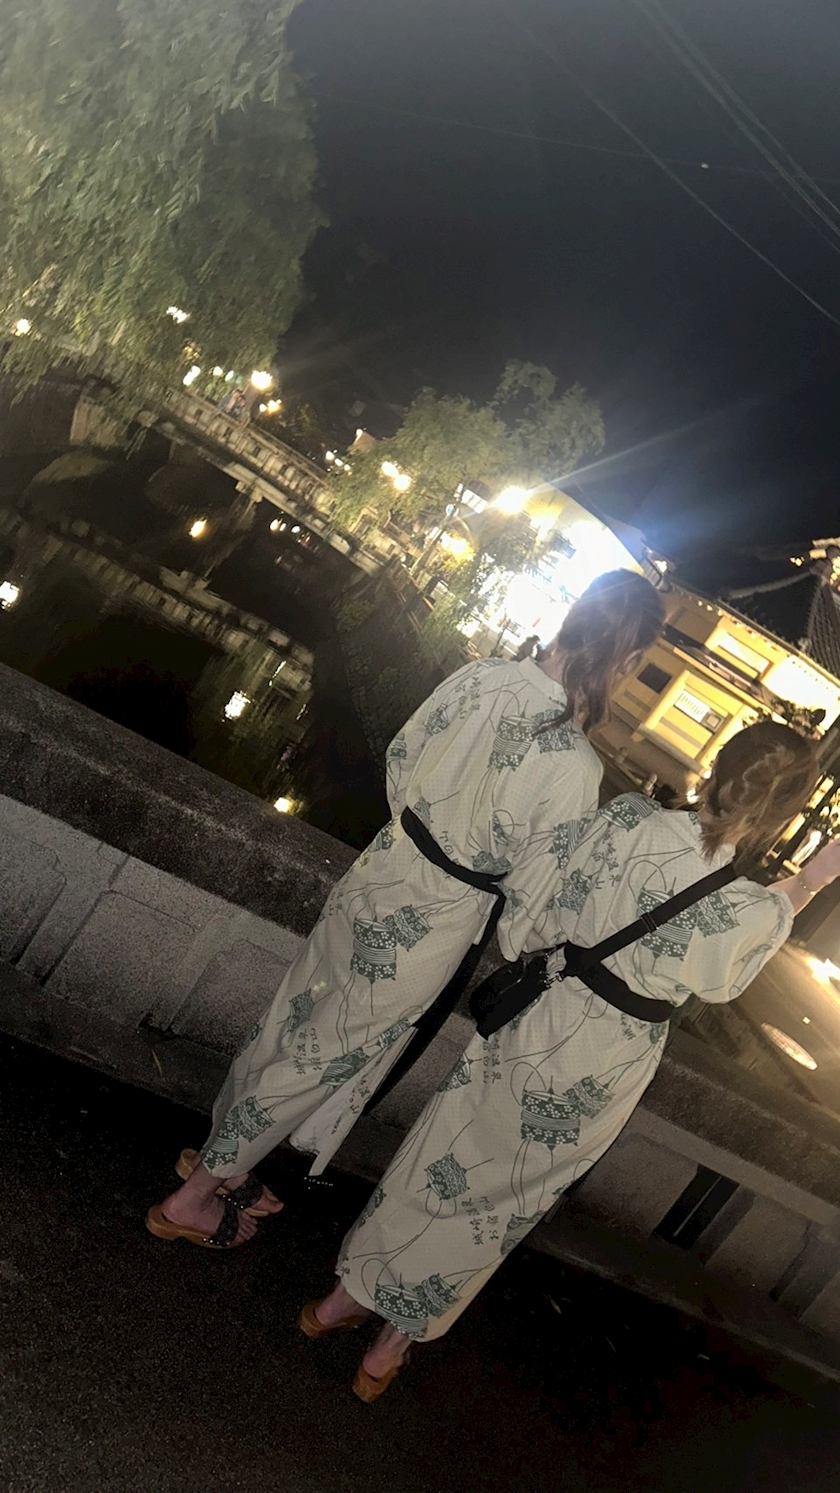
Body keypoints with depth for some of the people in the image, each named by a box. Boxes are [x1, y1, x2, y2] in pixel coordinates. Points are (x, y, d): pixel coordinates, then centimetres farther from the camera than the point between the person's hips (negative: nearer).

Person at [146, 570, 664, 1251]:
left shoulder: (482, 676, -11)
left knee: (298, 1018, 23)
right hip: (437, 924, -5)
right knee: (331, 1054, 15)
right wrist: (515, 956, 4)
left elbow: (401, 755, 3)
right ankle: (193, 1199, 32)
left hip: (382, 871, 5)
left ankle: (222, 1160, 47)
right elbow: (531, 890, -15)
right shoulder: (576, 768, -26)